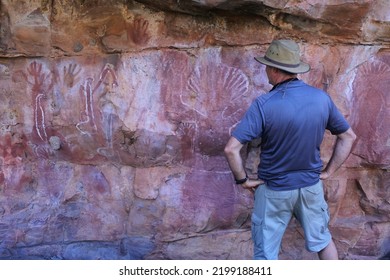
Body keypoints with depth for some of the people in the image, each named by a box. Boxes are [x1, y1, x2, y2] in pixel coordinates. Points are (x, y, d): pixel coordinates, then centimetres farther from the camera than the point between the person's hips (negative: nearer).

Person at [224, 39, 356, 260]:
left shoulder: (264, 105, -22)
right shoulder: (322, 98, -9)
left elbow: (231, 149, -26)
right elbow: (349, 137, 2)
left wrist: (243, 179, -11)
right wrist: (329, 171, 7)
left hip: (275, 189, -4)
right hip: (312, 185, 4)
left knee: (266, 252, 12)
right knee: (321, 239, 25)